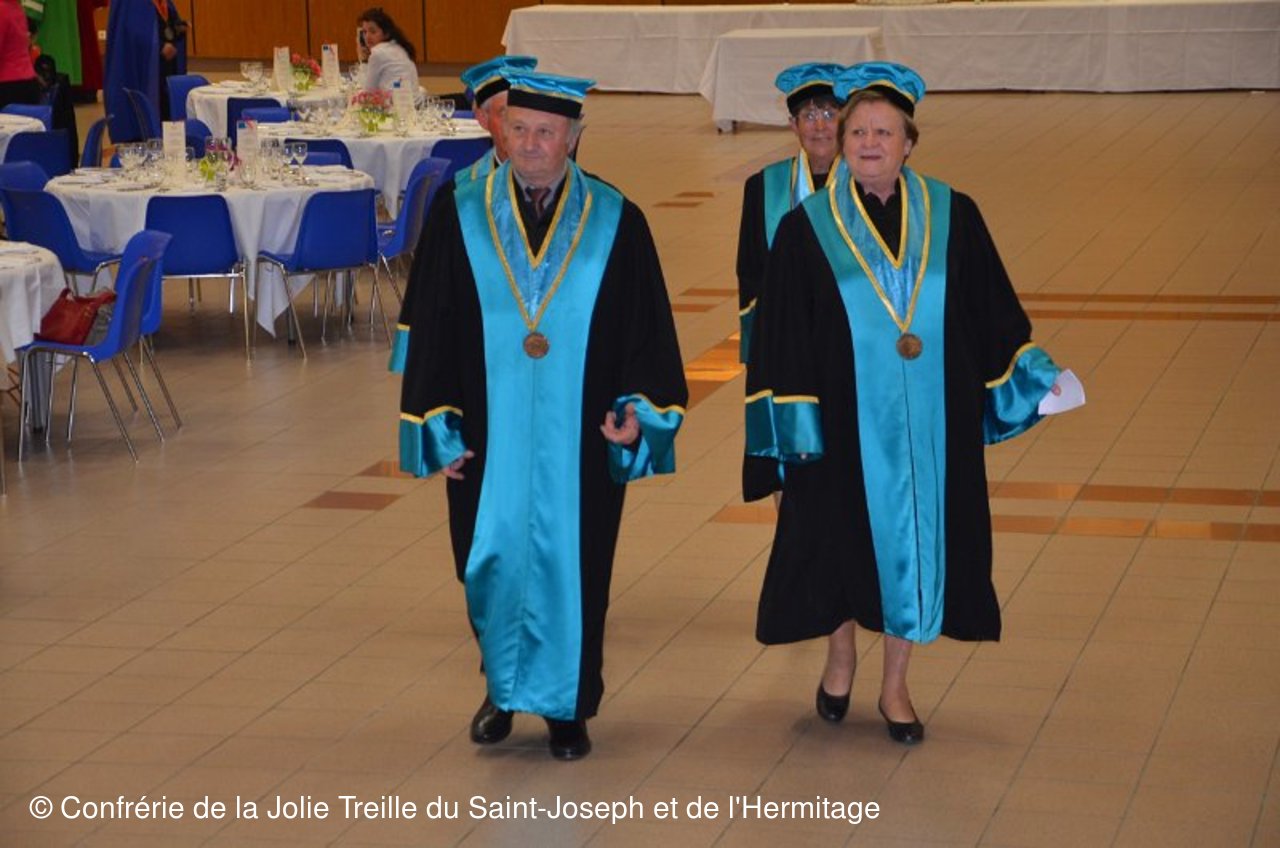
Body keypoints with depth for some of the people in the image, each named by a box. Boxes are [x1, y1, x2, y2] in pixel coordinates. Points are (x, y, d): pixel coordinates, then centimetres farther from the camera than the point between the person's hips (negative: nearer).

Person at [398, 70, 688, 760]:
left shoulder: (616, 223, -1)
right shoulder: (460, 217, 0)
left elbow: (646, 329, 1)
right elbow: (431, 329, 3)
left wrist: (638, 409, -10)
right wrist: (439, 426, 0)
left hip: (578, 441, 0)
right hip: (489, 437, 1)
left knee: (572, 566, 7)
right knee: (492, 561, 6)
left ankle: (567, 706, 24)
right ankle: (503, 687, 31)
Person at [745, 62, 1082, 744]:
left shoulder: (952, 218, -1)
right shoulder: (808, 228, -6)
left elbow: (994, 311, 6)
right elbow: (782, 334, -5)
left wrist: (1038, 378, 0)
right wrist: (793, 423, -10)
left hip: (931, 423, 2)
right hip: (844, 423, -1)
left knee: (916, 542, 9)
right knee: (843, 542, 11)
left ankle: (895, 686, 26)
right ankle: (840, 661, 37)